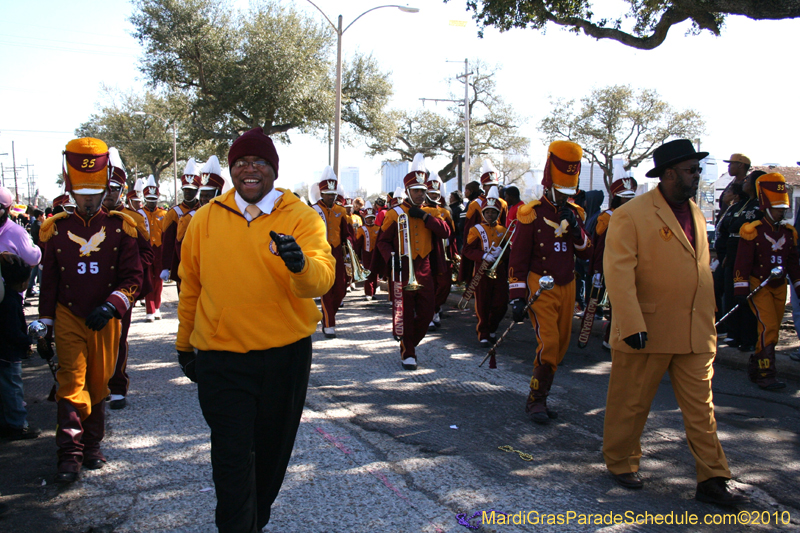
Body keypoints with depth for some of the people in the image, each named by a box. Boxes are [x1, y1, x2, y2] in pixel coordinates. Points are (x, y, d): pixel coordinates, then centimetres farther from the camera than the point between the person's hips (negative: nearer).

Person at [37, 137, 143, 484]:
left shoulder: (120, 227, 0)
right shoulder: (56, 229, 3)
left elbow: (133, 276, -3)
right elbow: (49, 283, 7)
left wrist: (111, 305, -19)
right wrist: (44, 328, 6)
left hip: (106, 321, 0)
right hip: (69, 318, 0)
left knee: (99, 383, 10)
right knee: (71, 381, -8)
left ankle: (92, 445, 25)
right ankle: (70, 453, -3)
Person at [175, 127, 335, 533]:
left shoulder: (301, 218, -6)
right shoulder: (205, 219, 1)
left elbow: (322, 279, -22)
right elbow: (191, 286, 10)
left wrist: (301, 264, -44)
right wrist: (185, 344, 16)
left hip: (285, 354, 1)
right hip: (220, 357, 0)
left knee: (272, 449, 18)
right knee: (231, 455, 0)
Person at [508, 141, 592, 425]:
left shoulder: (574, 212, 8)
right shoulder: (532, 213, -9)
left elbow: (586, 253, 7)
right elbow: (517, 259, -9)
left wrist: (575, 228, -10)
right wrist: (517, 297, -14)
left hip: (567, 287, 6)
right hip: (541, 290, -6)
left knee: (560, 345, 9)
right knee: (548, 344, -16)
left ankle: (540, 398, 21)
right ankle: (535, 400, 0)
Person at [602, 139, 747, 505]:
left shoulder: (696, 214, 12)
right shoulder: (631, 215, -11)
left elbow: (703, 270, 19)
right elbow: (618, 273, -17)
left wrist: (708, 320, 17)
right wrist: (632, 324, -24)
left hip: (696, 332, 6)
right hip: (648, 331, -6)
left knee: (701, 406, 8)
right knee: (631, 403, 9)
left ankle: (712, 480, 17)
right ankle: (621, 463, 28)